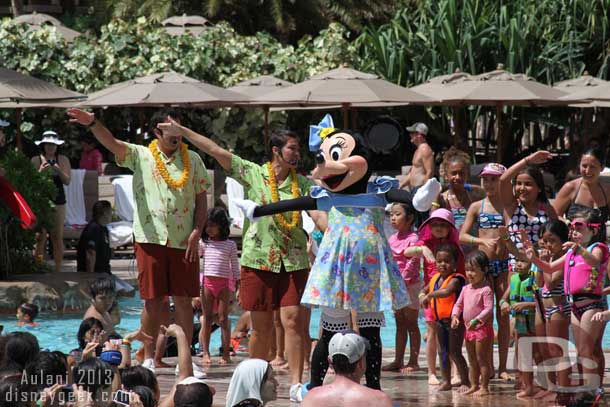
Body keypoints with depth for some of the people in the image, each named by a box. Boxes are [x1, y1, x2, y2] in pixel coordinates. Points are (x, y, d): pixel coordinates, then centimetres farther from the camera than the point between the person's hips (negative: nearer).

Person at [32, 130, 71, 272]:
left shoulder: (63, 160, 9)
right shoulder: (36, 160, 5)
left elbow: (67, 181, 2)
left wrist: (59, 170, -15)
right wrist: (40, 171, -17)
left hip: (58, 201, 1)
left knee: (57, 237, -1)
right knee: (40, 237, -7)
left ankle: (58, 270, 1)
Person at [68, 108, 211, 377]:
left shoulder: (192, 160, 8)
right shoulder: (140, 156, 3)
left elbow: (201, 200, 8)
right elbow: (111, 143, -12)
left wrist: (196, 233, -5)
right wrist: (92, 124, -32)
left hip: (184, 241, 1)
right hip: (150, 239, -1)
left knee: (183, 300, 3)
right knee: (153, 301, 1)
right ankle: (148, 359, 9)